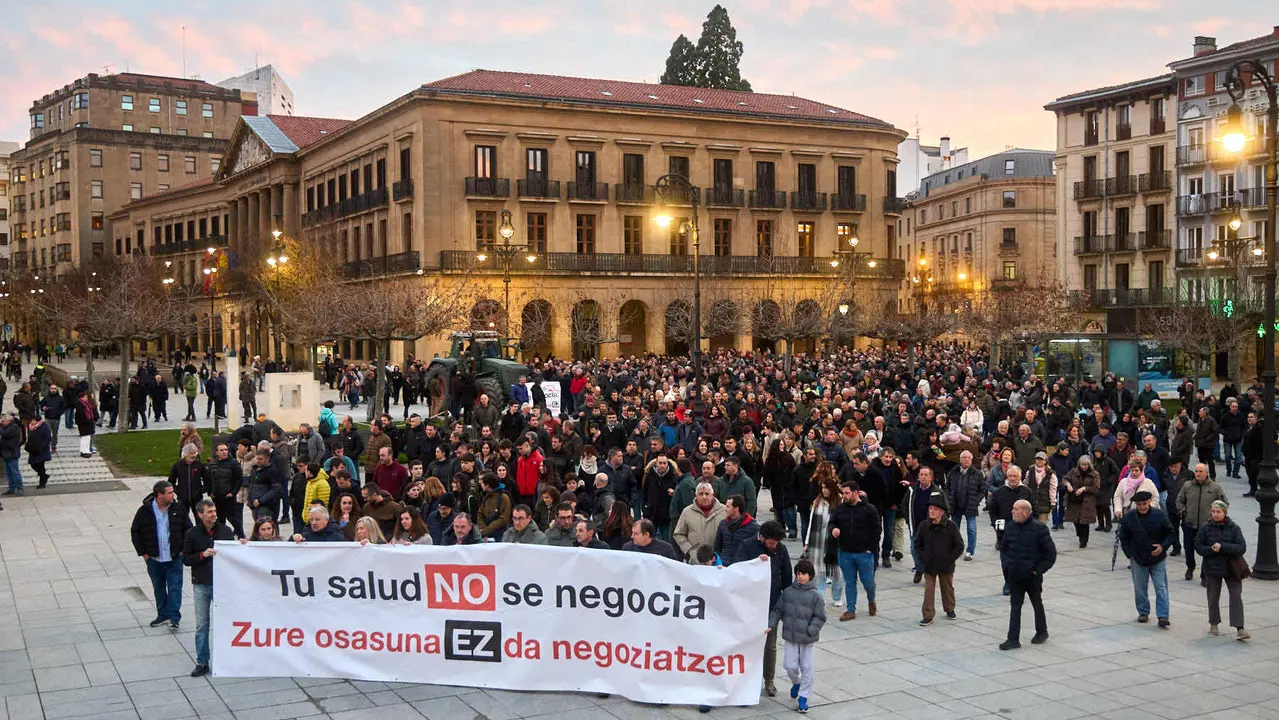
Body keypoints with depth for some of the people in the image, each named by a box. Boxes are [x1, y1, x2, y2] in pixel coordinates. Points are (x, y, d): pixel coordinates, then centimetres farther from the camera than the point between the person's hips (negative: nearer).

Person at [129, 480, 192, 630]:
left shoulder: (178, 508, -4)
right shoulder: (145, 511, -7)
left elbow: (188, 529, 4)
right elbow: (135, 532, 3)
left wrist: (183, 549, -1)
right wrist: (143, 553, 0)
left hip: (174, 558, -1)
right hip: (154, 559, 1)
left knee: (175, 587, -3)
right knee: (159, 588, 14)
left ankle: (174, 617, 3)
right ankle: (163, 614, 27)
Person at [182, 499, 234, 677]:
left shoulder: (225, 531, 1)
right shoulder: (192, 534, -2)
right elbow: (185, 560, -1)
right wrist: (202, 555, -15)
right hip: (201, 585, -1)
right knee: (201, 625, 4)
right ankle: (202, 663, 13)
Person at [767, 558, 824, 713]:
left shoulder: (815, 595, -8)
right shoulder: (788, 592, 0)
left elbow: (820, 617, -6)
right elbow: (777, 610, 7)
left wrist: (810, 631, -15)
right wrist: (770, 625, -3)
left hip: (808, 639, -2)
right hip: (791, 636, 2)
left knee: (808, 668, 1)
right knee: (790, 666, 5)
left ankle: (803, 696, 14)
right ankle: (796, 683, 37)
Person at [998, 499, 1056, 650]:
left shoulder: (1039, 528, -14)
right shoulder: (1010, 527, 1)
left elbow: (1051, 552, -9)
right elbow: (1003, 547, 16)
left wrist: (1039, 569, -11)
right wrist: (1006, 564, 5)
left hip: (1032, 576, -4)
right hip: (1014, 575, 4)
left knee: (1037, 604, 15)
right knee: (1015, 606, 4)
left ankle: (1042, 632, 34)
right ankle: (1013, 639, 5)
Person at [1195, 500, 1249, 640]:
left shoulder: (1233, 528, -5)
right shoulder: (1205, 528, -3)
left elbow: (1242, 547, -11)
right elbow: (1198, 546, -1)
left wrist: (1222, 547, -22)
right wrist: (1211, 549, -19)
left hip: (1231, 568, -1)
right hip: (1212, 568, 1)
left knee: (1236, 597, -6)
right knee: (1213, 597, 11)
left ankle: (1239, 629, -6)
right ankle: (1213, 625, 27)